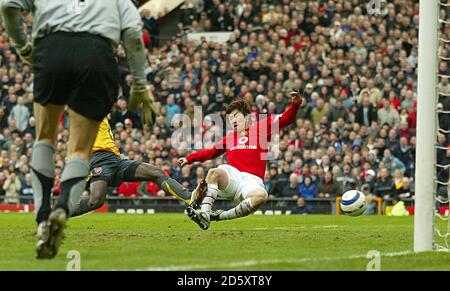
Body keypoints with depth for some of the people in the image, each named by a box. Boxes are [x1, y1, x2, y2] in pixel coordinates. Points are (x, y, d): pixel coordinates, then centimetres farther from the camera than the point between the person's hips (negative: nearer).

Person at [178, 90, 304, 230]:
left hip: (252, 180, -2)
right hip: (231, 175, 2)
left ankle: (222, 216, -30)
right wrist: (189, 159, 31)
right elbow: (210, 152, 35)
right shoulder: (229, 137, 24)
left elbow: (285, 119, 10)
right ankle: (204, 215, -41)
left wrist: (295, 104, -8)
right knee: (214, 172, -32)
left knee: (261, 195, -37)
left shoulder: (260, 129, 14)